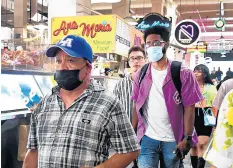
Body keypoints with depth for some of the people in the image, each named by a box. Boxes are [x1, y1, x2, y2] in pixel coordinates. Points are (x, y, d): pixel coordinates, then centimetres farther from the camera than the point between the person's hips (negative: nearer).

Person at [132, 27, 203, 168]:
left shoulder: (183, 74, -6)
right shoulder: (141, 74, 5)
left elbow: (189, 107, -7)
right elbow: (137, 106, 9)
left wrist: (187, 139, -12)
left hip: (173, 139, -1)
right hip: (147, 138, 2)